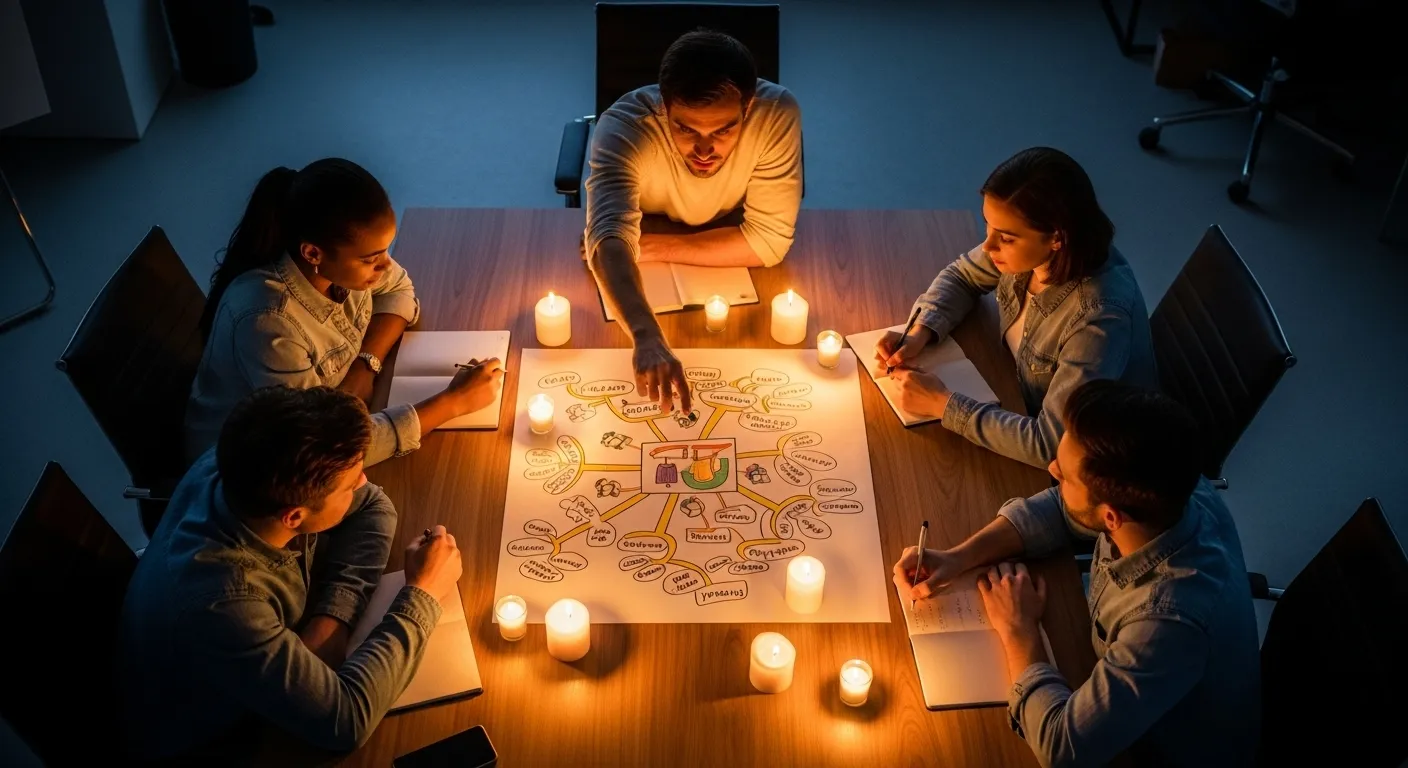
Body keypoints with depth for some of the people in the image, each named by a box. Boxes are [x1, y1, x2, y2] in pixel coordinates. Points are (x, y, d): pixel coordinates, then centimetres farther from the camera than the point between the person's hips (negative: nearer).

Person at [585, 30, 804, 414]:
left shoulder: (776, 114, -30)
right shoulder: (624, 127, -34)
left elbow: (768, 241, -25)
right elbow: (610, 241, -47)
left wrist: (652, 246, -28)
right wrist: (648, 338, -65)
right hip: (642, 281, -3)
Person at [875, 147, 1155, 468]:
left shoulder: (1098, 319, -36)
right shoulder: (1027, 250, -17)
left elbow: (1050, 445, -36)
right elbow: (961, 276, 3)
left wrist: (943, 404, -31)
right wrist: (920, 333, -15)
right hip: (1027, 407, 6)